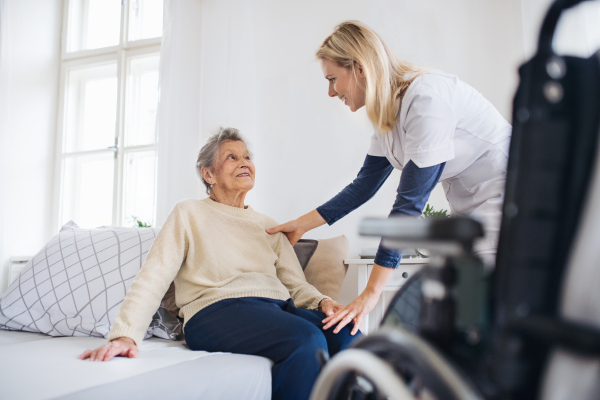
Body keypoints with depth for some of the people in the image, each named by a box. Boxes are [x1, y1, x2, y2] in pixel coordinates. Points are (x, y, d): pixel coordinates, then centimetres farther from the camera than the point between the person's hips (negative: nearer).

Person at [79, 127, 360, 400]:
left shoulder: (269, 227, 25)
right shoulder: (189, 213, 12)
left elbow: (297, 285, 17)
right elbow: (153, 277, 0)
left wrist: (323, 302, -6)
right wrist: (126, 335, -16)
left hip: (278, 307, 5)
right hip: (216, 311, -4)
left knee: (348, 336, -26)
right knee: (308, 341, -32)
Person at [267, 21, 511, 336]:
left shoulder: (426, 97, -23)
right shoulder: (388, 112, 4)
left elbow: (410, 201, -25)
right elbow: (364, 186, 13)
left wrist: (371, 292, -22)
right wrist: (301, 225, 14)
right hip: (468, 207, 8)